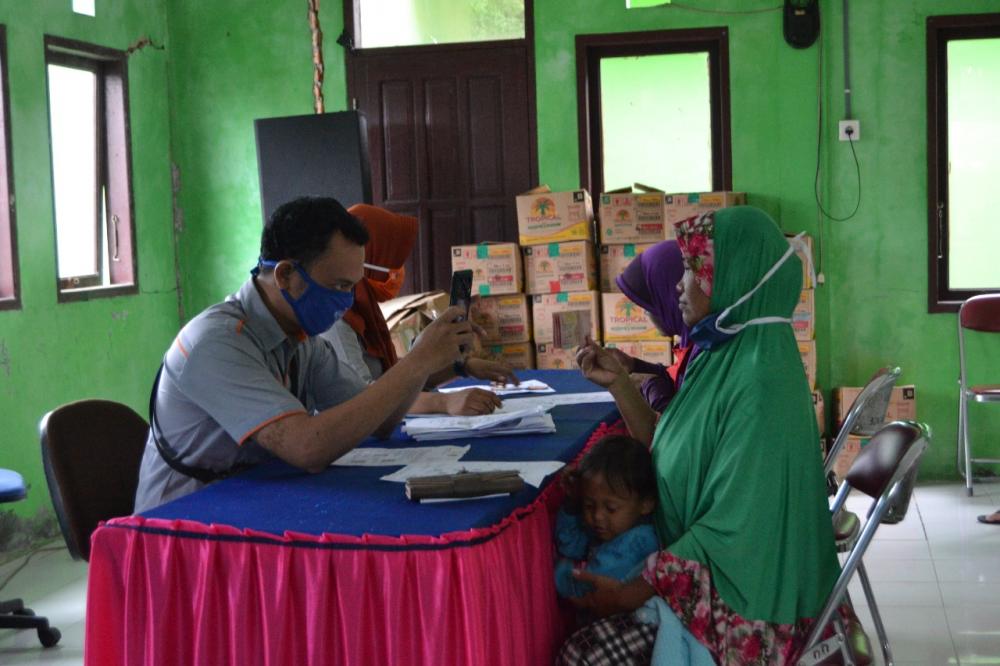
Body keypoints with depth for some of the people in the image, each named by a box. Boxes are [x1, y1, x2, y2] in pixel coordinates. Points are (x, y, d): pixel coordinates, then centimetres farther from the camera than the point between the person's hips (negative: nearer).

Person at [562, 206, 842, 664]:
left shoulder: (758, 379, -25)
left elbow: (733, 526, -25)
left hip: (739, 592, -9)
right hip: (695, 565, 9)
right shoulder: (726, 355, 5)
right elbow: (667, 451, 13)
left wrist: (633, 592, -20)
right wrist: (618, 382, 2)